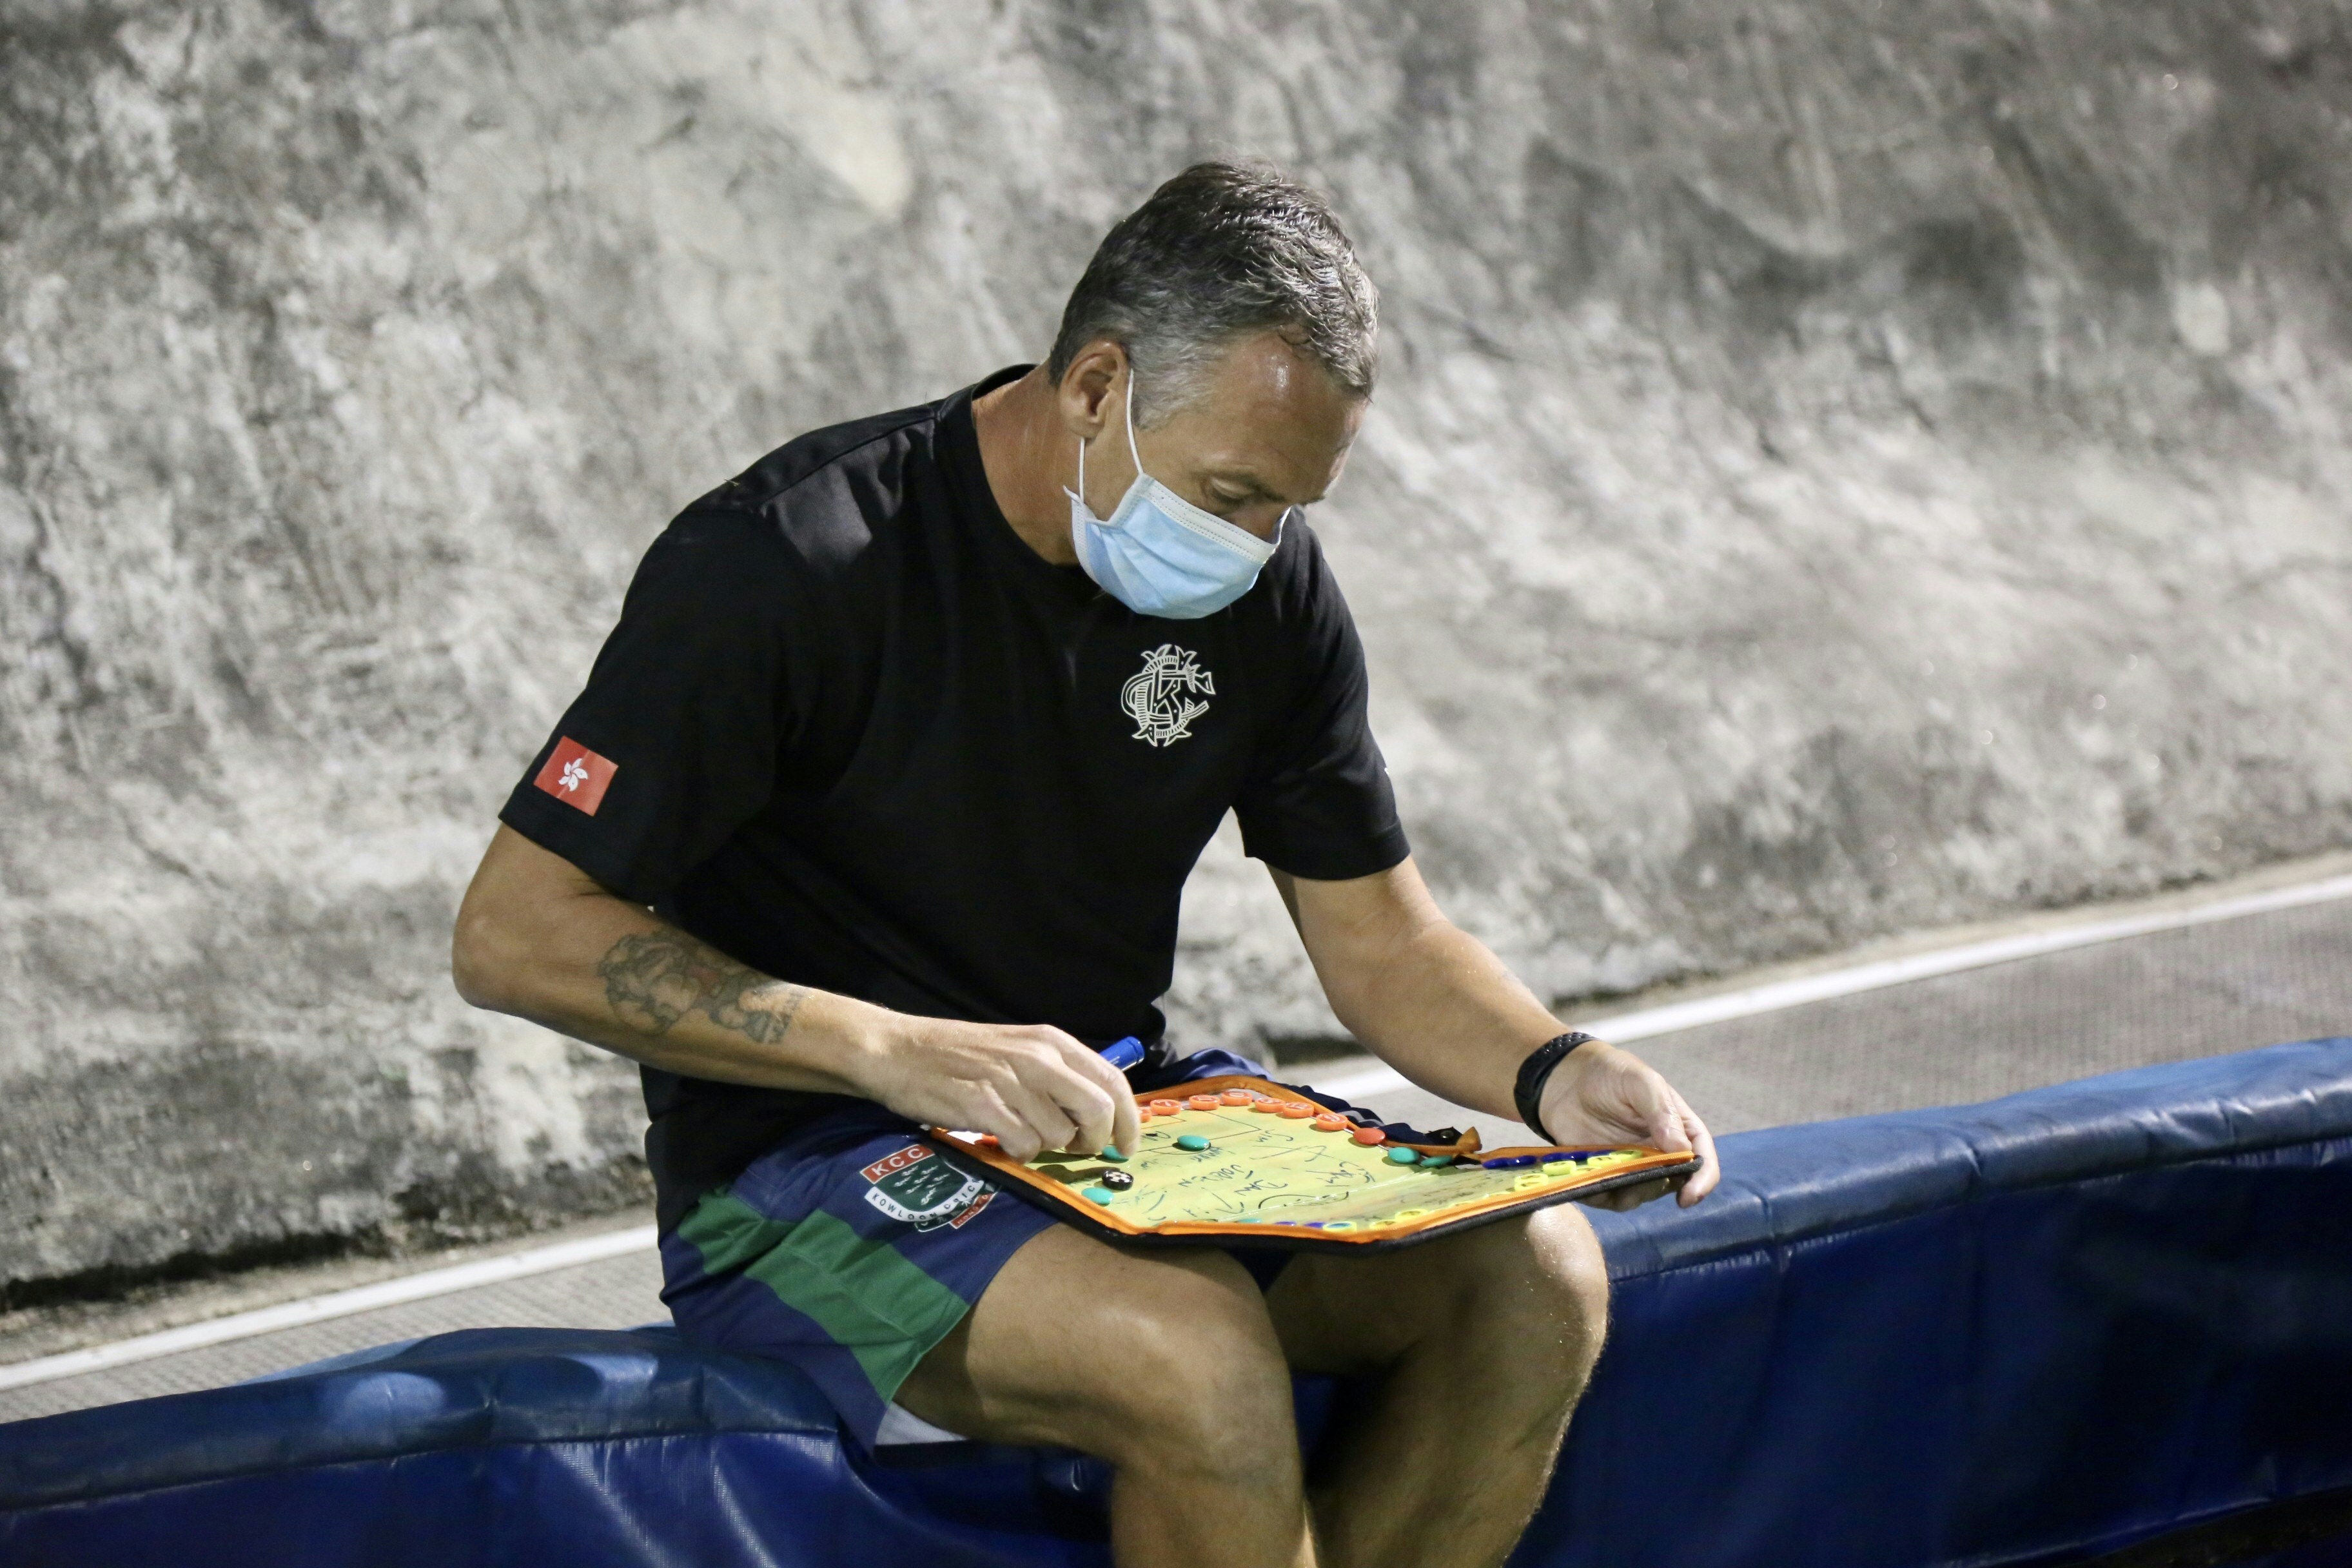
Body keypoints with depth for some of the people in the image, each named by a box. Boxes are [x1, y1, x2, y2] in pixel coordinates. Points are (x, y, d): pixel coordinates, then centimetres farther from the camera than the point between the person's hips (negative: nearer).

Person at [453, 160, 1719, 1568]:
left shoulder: (1266, 584, 1)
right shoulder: (787, 567, -17)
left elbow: (1383, 940, 9)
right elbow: (514, 935, -18)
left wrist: (1550, 1072, -13)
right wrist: (900, 1052, -28)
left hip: (1114, 1123, 7)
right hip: (802, 1165, -6)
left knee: (1538, 1279, -17)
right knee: (1201, 1351, -34)